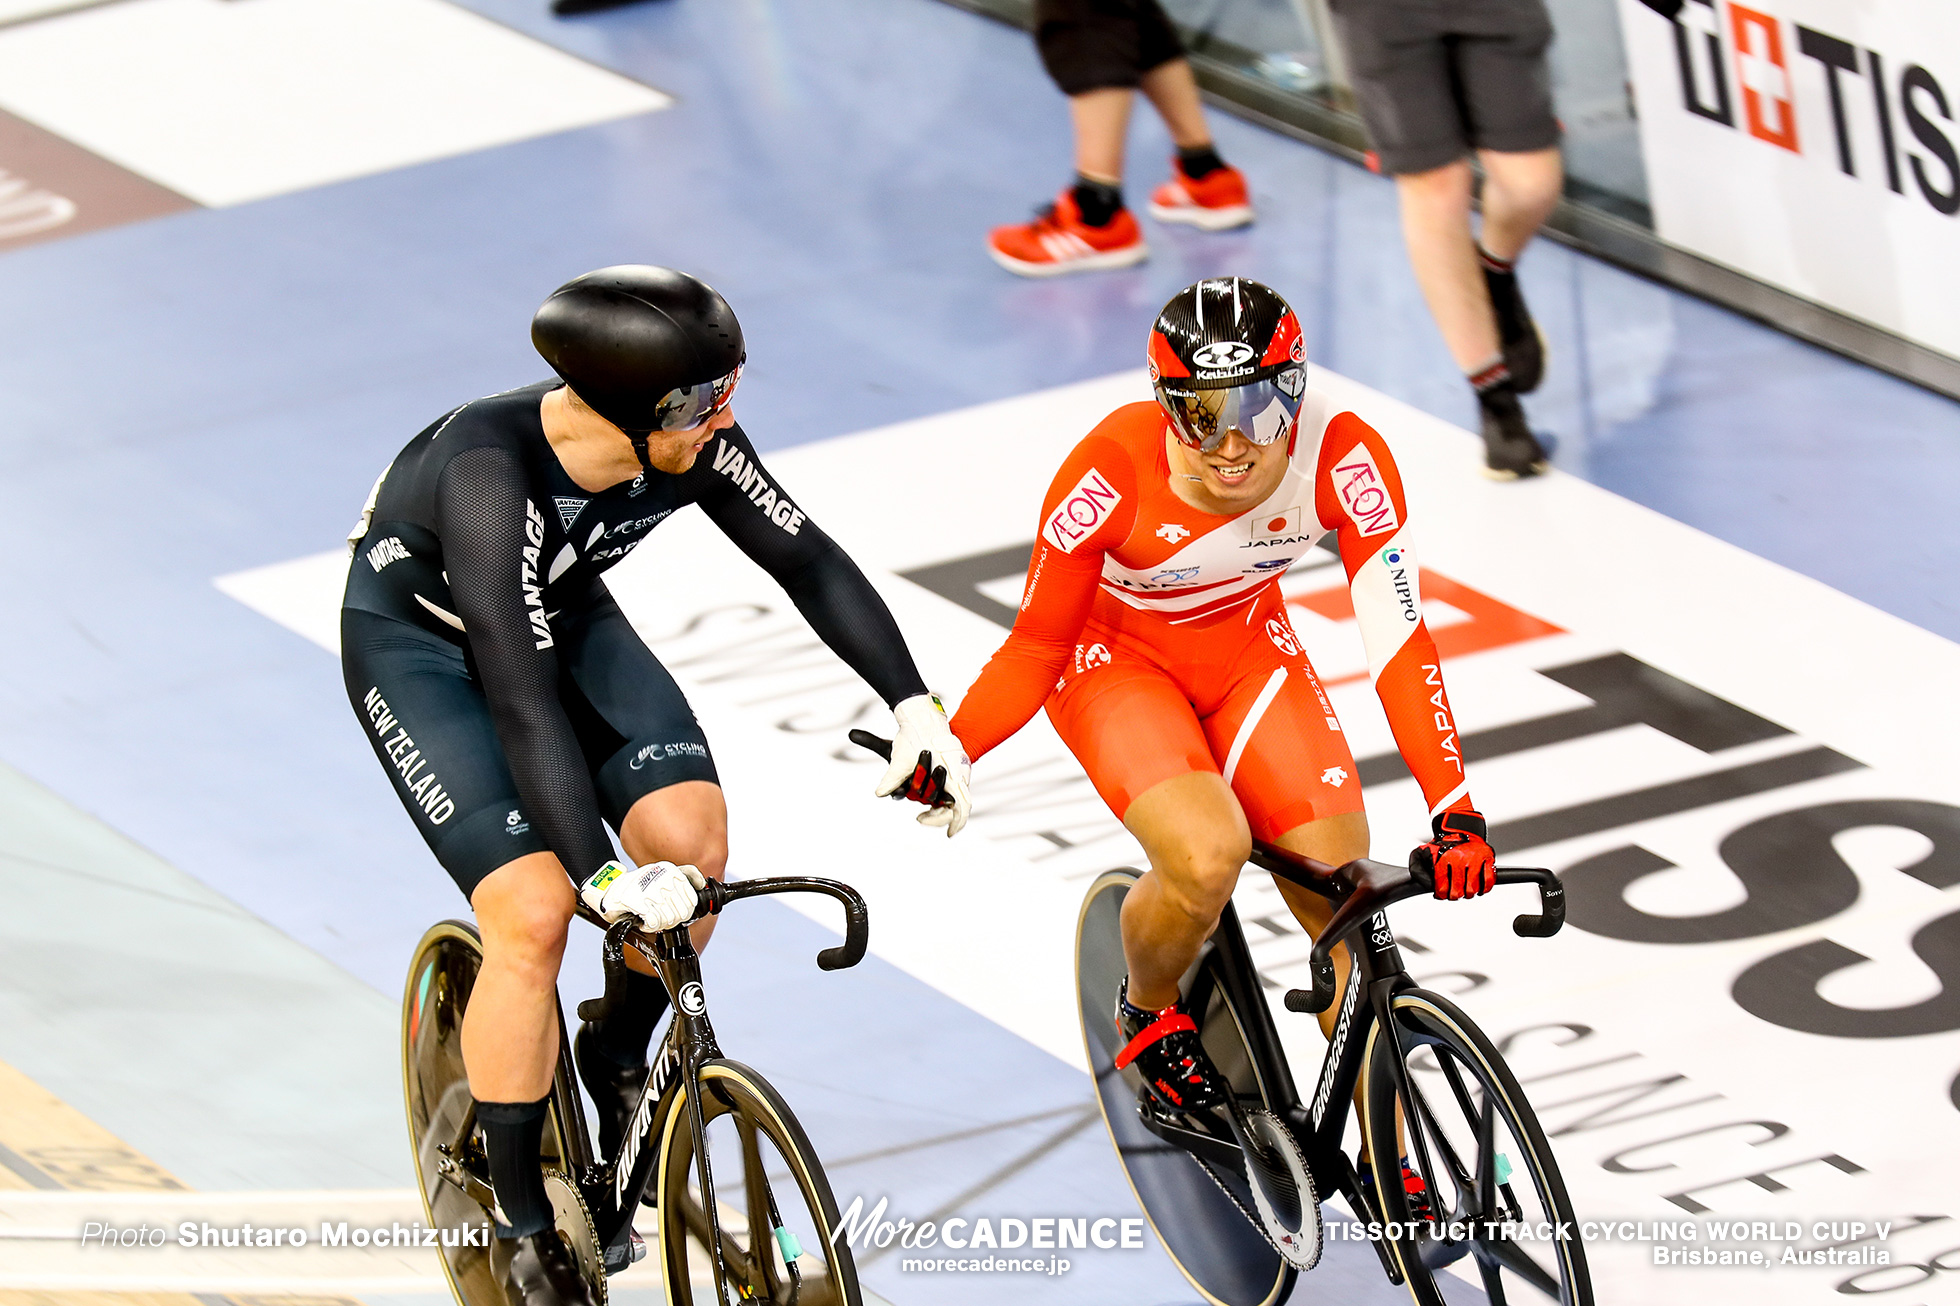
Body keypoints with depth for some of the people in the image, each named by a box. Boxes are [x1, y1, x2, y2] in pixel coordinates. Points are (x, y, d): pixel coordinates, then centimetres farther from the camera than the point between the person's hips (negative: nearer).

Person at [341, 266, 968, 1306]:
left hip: (563, 612, 6)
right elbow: (521, 693, -43)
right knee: (535, 912, -18)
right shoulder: (491, 469, -40)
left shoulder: (692, 444, -23)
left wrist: (913, 706, -19)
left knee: (692, 841, -14)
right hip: (419, 644, -6)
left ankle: (620, 1057, 16)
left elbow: (809, 562, -11)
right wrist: (601, 874, -49)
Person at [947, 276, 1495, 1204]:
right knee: (1205, 858, -29)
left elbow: (1398, 641, -31)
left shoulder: (1341, 458, -29)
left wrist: (1454, 816, -40)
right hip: (1113, 661, -3)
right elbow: (1038, 642, -21)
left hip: (1245, 654, 3)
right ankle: (1148, 1018, 6)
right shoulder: (1115, 471, -34)